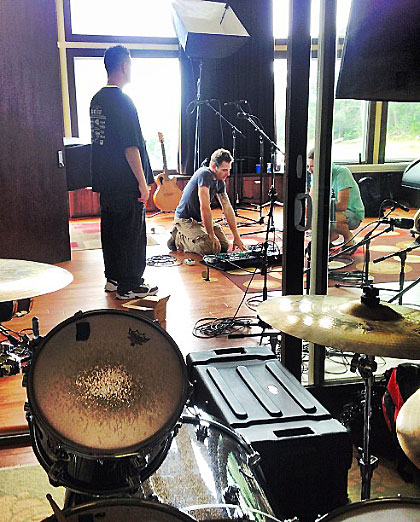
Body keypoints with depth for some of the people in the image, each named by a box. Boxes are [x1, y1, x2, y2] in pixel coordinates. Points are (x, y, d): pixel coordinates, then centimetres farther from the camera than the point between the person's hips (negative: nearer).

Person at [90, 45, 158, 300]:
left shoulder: (97, 99, 12)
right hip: (125, 183, -9)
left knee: (111, 228, 16)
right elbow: (130, 146, -21)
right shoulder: (122, 101, -17)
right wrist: (142, 182, -17)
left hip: (105, 181, 9)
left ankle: (113, 278, 27)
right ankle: (130, 286, 6)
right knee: (132, 233, -1)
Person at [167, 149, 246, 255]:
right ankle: (179, 238, -1)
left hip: (201, 219, 9)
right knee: (210, 248, -25)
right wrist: (212, 236, -26)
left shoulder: (220, 181, 3)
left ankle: (184, 236, 15)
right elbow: (205, 208, -29)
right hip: (185, 219, -9)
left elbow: (227, 208, 5)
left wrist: (236, 237, 1)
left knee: (224, 246, 0)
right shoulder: (205, 174, -25)